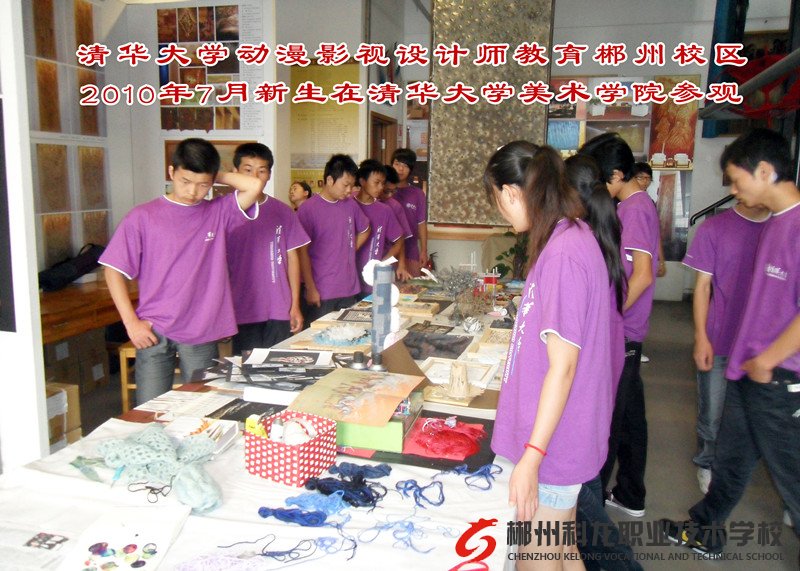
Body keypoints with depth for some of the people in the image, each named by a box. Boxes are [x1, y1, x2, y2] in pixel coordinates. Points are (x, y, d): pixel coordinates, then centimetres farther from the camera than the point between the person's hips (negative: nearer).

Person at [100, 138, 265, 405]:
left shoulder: (218, 213, 4)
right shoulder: (142, 216, 0)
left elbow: (255, 185, -10)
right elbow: (114, 270, 1)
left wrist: (217, 176, 2)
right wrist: (131, 322, -5)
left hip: (202, 333, 1)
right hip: (154, 332, -1)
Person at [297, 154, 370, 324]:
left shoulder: (350, 205, 7)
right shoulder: (308, 209, -10)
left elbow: (364, 231, 24)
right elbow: (302, 252, -10)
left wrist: (348, 252, 9)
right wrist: (310, 289, -11)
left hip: (350, 290, 5)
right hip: (321, 293, -5)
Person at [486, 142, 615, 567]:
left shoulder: (564, 253, -24)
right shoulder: (573, 236, 7)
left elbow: (563, 367, -24)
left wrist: (531, 458, -20)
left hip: (551, 444, -9)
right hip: (558, 436, 9)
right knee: (560, 551, 23)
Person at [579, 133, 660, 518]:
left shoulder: (634, 209, -16)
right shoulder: (636, 205, 13)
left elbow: (642, 275, -23)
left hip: (618, 336, -10)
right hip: (626, 333, 10)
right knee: (629, 416, 18)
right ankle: (630, 497, 32)